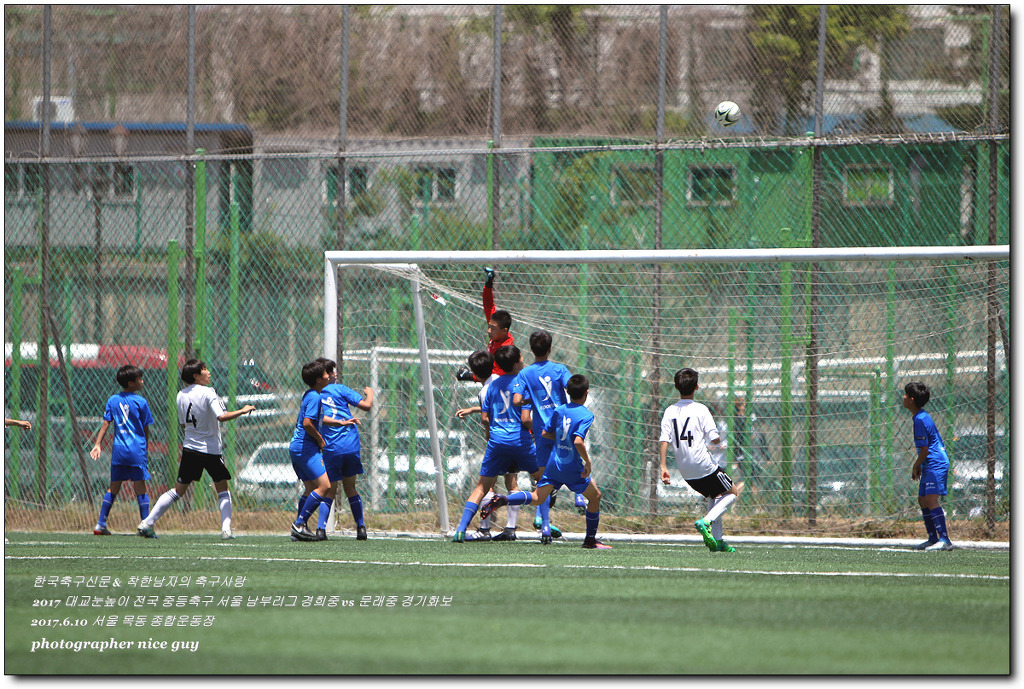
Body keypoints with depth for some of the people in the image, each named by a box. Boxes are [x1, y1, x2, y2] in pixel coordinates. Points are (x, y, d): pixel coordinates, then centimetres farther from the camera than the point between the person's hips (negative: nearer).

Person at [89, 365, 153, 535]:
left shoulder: (113, 400, 7)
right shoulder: (141, 402, -4)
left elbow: (106, 424, 1)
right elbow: (146, 429, 2)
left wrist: (97, 444, 1)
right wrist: (146, 448, 14)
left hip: (118, 451, 4)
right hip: (137, 450, -4)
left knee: (113, 488, 11)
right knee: (140, 488, -2)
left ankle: (100, 524, 8)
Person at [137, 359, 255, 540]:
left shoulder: (181, 395, 5)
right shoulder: (208, 393, -12)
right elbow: (221, 417, -24)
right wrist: (242, 411, -13)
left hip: (190, 448, 4)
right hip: (211, 449, -4)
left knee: (178, 490, 12)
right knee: (222, 489, 12)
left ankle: (147, 523, 5)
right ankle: (226, 529, -1)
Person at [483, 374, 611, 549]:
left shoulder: (559, 410, 5)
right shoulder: (586, 415, -14)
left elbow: (545, 433, 11)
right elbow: (578, 441, -25)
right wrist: (588, 462, -15)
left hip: (554, 462, 5)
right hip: (573, 466, -5)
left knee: (537, 498, 8)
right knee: (595, 496, 14)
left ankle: (503, 500, -18)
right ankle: (590, 540, 18)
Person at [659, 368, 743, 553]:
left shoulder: (670, 412, 2)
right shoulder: (700, 410, -10)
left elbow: (664, 441, -7)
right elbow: (715, 440, -12)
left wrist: (663, 466, -7)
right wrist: (716, 442, 12)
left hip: (686, 472, 6)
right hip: (704, 465, -6)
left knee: (714, 496, 24)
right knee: (732, 492, 12)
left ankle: (716, 540, 16)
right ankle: (705, 521, -10)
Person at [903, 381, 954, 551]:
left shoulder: (920, 420, -17)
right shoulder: (923, 416, 14)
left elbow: (924, 451, -17)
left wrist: (915, 467, -2)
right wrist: (919, 466, 20)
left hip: (935, 465, -11)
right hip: (930, 466, 11)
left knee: (931, 499, -18)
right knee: (922, 500, 15)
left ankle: (944, 540, -25)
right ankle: (933, 539, 22)